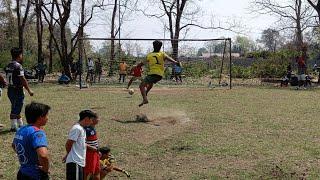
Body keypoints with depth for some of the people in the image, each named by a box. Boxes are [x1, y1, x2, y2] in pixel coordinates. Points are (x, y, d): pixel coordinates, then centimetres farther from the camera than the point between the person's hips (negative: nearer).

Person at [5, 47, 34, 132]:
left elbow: (8, 78, 12)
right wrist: (29, 90, -13)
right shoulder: (18, 66, -17)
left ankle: (21, 125, 28)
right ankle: (14, 127, 4)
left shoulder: (8, 66, 9)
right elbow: (23, 80, -18)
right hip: (17, 91, -9)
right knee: (15, 110, -2)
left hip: (10, 89, 9)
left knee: (16, 109, 17)